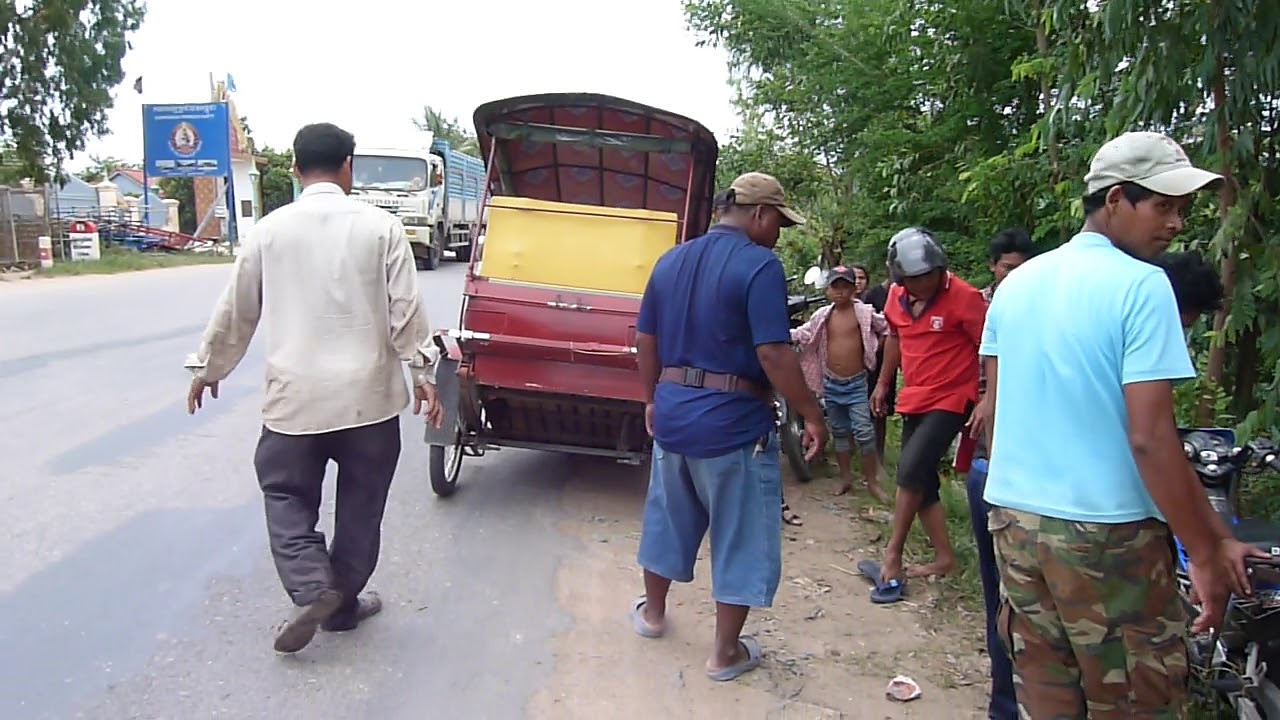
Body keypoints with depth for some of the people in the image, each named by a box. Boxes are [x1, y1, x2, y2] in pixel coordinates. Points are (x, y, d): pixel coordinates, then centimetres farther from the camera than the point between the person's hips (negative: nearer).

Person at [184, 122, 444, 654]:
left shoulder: (270, 230, 1)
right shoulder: (380, 226, -3)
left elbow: (236, 310, 8)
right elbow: (406, 310, -5)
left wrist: (208, 368, 21)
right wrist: (424, 372, 4)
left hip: (295, 395, 0)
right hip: (369, 393, 0)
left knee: (287, 494, 14)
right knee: (360, 503, 13)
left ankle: (312, 588, -5)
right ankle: (343, 604, 23)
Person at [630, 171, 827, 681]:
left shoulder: (671, 260, 8)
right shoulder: (760, 265, -14)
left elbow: (645, 341, 13)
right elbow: (773, 355, -21)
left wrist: (654, 399, 23)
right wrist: (812, 415, -13)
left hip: (673, 412, 7)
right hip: (734, 421, -7)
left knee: (669, 518, 24)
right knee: (741, 536, 7)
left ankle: (652, 612, 41)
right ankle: (726, 652, 17)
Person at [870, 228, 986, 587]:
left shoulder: (964, 297, -17)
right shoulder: (897, 297, 2)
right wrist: (882, 384, 22)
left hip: (950, 399, -7)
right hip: (914, 400, 7)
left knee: (912, 469, -17)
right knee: (922, 480, 10)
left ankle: (893, 552, -3)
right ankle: (944, 556, 21)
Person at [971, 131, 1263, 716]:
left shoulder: (1016, 284, 8)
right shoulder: (1141, 285, -12)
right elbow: (1150, 439, -18)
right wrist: (1207, 551, -11)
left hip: (1013, 519, 7)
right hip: (1106, 534, -6)